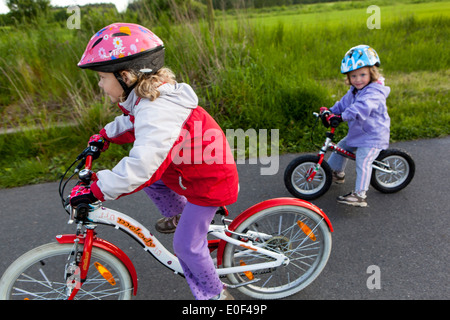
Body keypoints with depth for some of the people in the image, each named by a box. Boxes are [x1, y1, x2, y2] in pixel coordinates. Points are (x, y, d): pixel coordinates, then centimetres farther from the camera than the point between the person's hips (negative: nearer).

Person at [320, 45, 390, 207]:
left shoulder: (374, 92, -23)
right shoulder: (354, 90, 7)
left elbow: (361, 107, -41)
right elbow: (344, 103, 16)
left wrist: (342, 116, -50)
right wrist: (330, 111, 0)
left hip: (372, 136, -9)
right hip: (356, 133, 10)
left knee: (362, 163, -17)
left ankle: (359, 195, -14)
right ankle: (336, 173, 41)